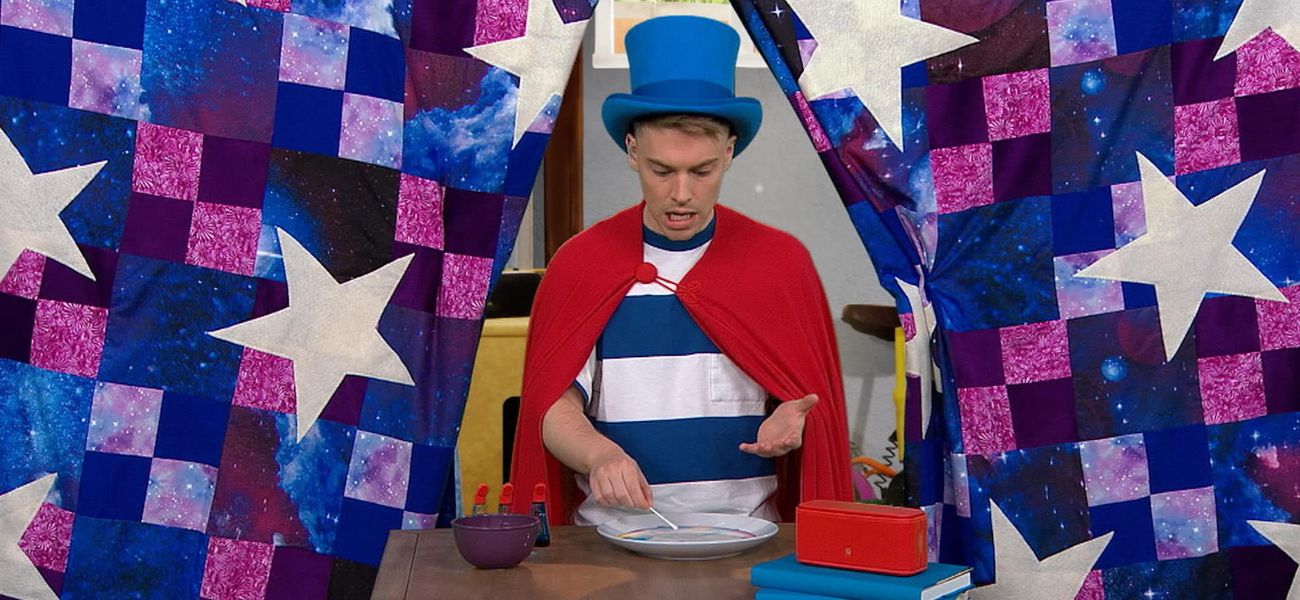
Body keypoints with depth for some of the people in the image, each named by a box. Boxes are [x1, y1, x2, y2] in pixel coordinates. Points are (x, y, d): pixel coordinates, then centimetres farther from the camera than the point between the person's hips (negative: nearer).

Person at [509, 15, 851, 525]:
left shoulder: (782, 261, 7)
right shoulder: (580, 263, 5)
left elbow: (813, 398, 11)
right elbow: (554, 405, -1)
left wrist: (790, 420, -12)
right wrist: (600, 453, -21)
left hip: (747, 532, 1)